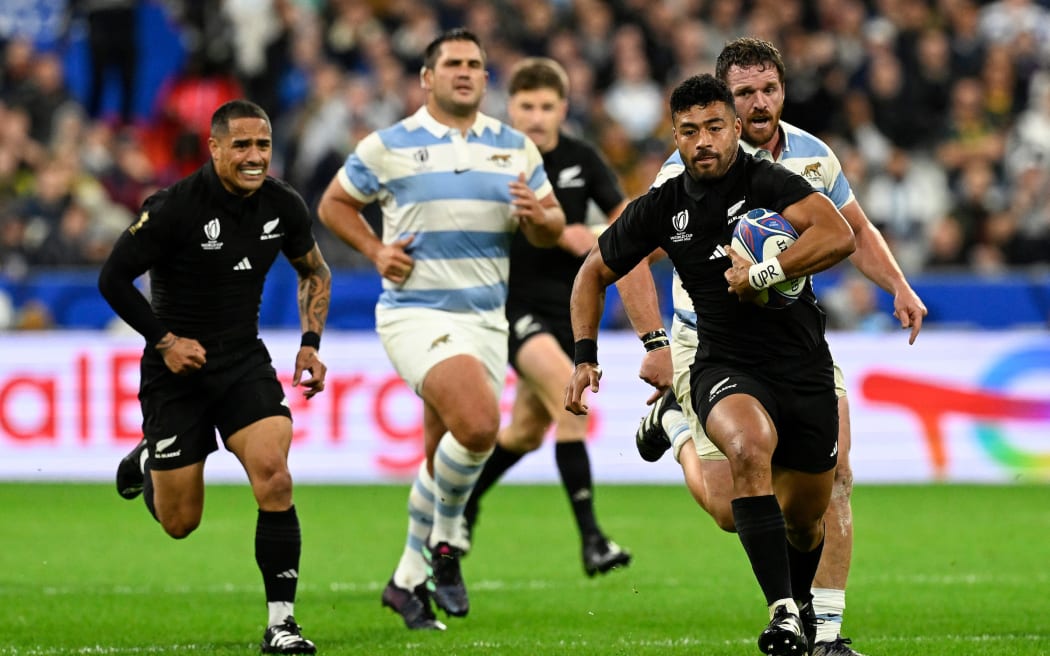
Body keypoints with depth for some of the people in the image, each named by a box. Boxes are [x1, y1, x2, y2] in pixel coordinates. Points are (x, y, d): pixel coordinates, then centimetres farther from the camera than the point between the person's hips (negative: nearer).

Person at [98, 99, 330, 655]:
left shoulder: (283, 206, -3)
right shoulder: (174, 208, -18)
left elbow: (314, 271, 16)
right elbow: (113, 278, -11)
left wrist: (310, 344, 5)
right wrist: (164, 340, -15)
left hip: (245, 360, 3)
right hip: (176, 368, -3)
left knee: (273, 475, -22)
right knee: (180, 523, 4)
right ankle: (147, 462, 41)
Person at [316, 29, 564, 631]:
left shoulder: (515, 147, 9)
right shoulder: (388, 146, -1)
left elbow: (553, 226, 13)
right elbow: (334, 203, 10)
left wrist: (538, 217, -11)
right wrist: (376, 252, -6)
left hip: (485, 321, 5)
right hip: (416, 315, -5)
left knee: (444, 460, 10)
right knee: (479, 424, -26)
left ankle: (409, 579, 27)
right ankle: (446, 542, -4)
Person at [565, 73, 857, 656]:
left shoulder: (769, 182, -11)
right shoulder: (661, 208, 1)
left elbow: (839, 236, -28)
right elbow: (594, 272, 16)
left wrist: (764, 274, -30)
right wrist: (584, 357, 6)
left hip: (804, 369, 0)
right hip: (726, 368, 0)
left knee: (803, 519, 13)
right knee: (749, 447, -35)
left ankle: (799, 602, 49)